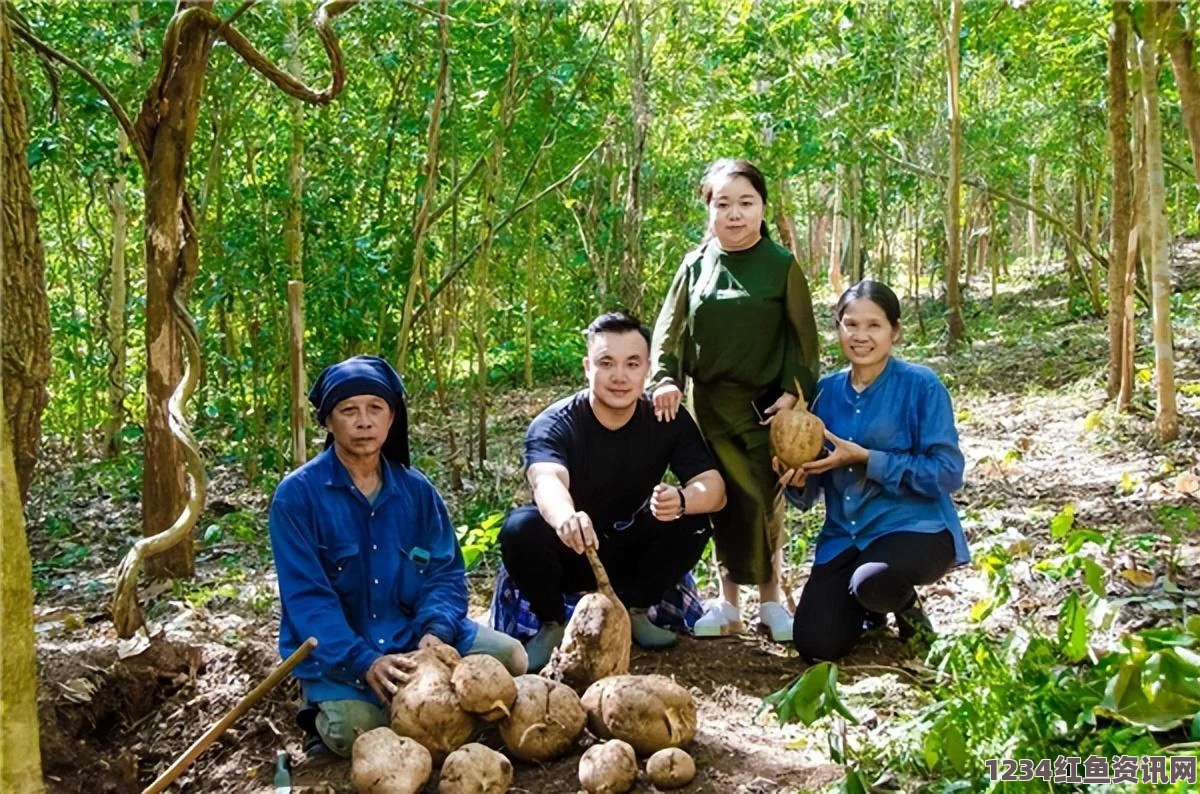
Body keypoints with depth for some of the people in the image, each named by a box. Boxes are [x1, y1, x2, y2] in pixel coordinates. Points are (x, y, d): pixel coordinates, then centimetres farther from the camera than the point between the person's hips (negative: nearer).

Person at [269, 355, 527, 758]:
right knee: (358, 730, -31)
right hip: (336, 651, -4)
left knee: (510, 657, -9)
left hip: (411, 632, 4)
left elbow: (445, 572, 3)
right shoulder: (297, 494, -11)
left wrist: (435, 631, -19)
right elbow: (307, 598, -17)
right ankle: (326, 719, 5)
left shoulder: (416, 489, 3)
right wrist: (364, 662, -29)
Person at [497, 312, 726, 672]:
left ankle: (634, 611, 1)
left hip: (631, 551, 3)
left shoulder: (669, 419, -11)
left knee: (693, 521, -24)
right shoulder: (554, 424, -21)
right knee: (520, 528, -33)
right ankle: (552, 624, -6)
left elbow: (714, 487, -20)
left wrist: (681, 500, -45)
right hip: (568, 553, -3)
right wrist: (566, 518, -68)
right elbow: (548, 481, -43)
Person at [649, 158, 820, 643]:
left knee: (762, 503, 0)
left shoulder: (781, 266, -2)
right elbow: (671, 327, 3)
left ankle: (769, 599, 16)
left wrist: (794, 390, -9)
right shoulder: (696, 266, 4)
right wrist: (664, 378, -12)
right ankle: (728, 601, 18)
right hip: (711, 404, 2)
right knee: (724, 503, 7)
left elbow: (801, 335, 0)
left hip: (765, 403, -2)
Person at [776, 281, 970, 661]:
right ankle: (870, 606, 24)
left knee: (872, 582, -36)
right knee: (817, 645, -10)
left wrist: (865, 459, -20)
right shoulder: (826, 391, 5)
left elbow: (947, 473, -15)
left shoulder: (921, 385, -9)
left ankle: (903, 604, 3)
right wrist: (797, 479, -16)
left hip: (916, 527, -4)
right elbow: (812, 489, 9)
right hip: (844, 536, 5)